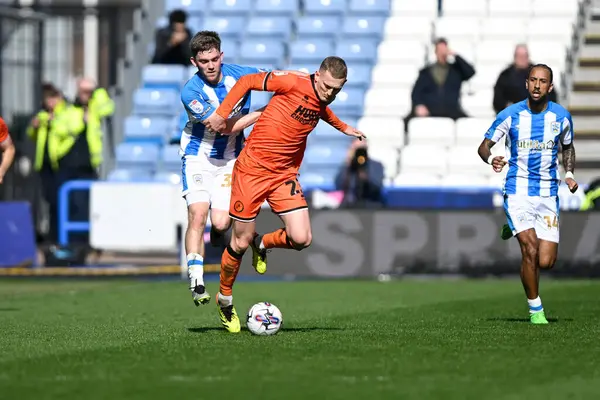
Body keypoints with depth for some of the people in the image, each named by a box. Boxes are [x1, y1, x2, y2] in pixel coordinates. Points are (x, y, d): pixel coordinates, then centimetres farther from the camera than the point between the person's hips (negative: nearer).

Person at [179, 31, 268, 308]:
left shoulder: (238, 74, -8)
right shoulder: (191, 92, -21)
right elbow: (226, 126, -23)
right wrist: (263, 113, -19)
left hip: (230, 158, 3)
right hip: (198, 157, -3)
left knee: (220, 222, -10)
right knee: (197, 215, -20)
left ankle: (218, 233, 29)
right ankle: (196, 281, -17)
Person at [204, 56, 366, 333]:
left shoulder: (321, 104, 5)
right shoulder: (293, 83, -15)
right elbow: (247, 81, -10)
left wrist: (343, 127, 44)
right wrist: (221, 113, -15)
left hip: (285, 175, 5)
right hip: (252, 168, -5)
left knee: (301, 239, -12)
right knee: (241, 242, 2)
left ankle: (262, 245, 21)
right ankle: (224, 298, 26)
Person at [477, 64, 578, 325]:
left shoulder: (561, 117, 0)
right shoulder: (511, 115, -6)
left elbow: (567, 147, 18)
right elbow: (484, 146, -1)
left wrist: (569, 173, 0)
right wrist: (491, 159, -24)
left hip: (548, 194, 2)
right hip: (517, 192, -2)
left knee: (546, 262, -3)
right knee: (530, 250, -18)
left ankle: (517, 230, 30)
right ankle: (535, 309, 1)